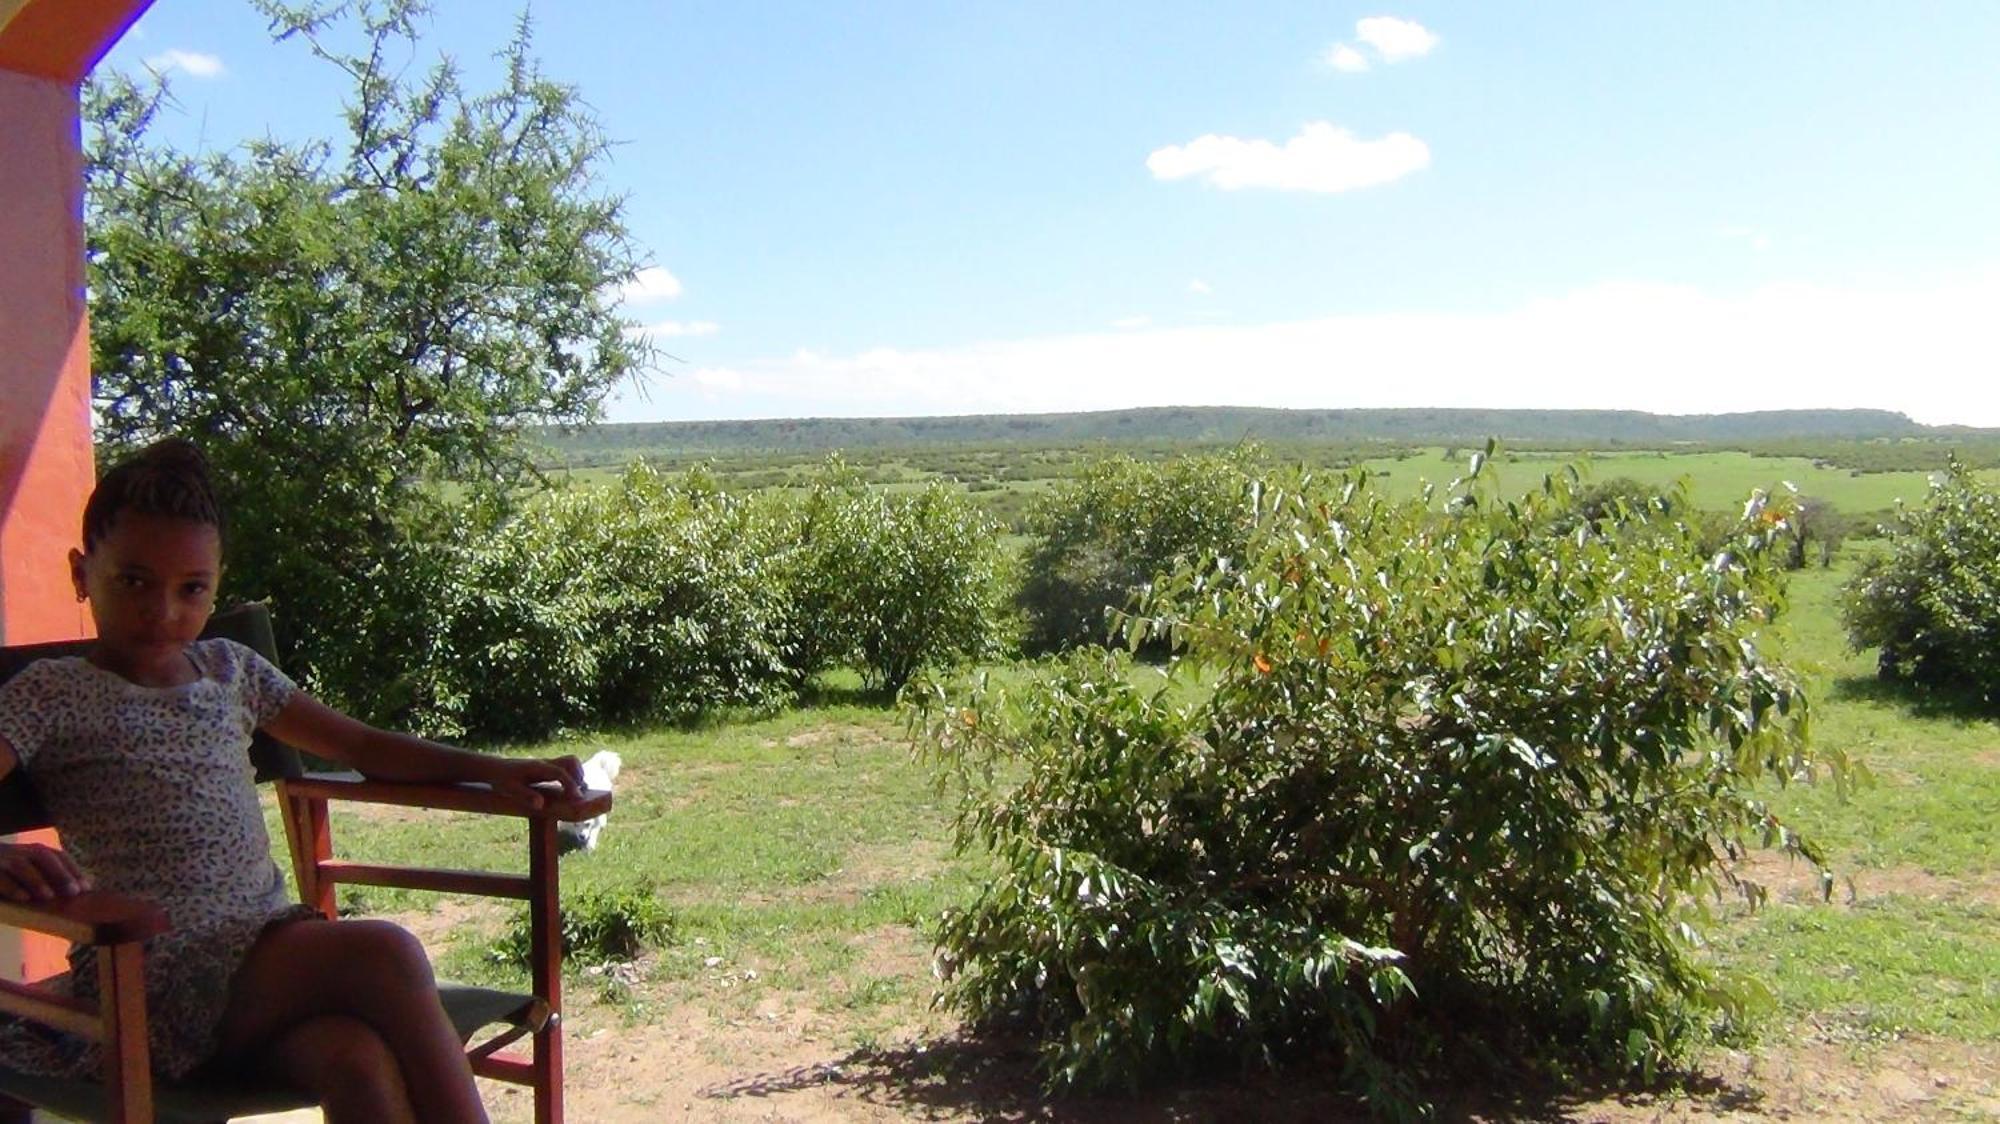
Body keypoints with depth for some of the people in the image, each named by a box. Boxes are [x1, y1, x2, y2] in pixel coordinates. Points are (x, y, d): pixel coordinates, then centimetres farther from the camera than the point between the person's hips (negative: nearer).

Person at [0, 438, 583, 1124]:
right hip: (153, 980, -4)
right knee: (385, 954, -30)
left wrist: (490, 769, 7)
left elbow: (361, 746, 20)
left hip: (268, 948, 4)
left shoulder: (229, 669, 17)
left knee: (358, 1062, -30)